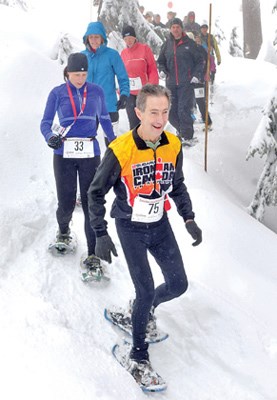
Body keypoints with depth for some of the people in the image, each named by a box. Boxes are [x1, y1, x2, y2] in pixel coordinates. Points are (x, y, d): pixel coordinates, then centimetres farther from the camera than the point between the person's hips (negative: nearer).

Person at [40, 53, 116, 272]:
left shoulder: (96, 91, 6)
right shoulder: (57, 93, 1)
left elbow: (104, 119, 19)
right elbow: (45, 123, 1)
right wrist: (50, 137, -20)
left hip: (90, 154, 1)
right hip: (64, 155, -1)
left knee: (91, 203, -4)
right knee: (66, 203, 2)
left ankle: (93, 253, 4)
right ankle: (63, 231, 37)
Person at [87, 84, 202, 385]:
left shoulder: (173, 146, -8)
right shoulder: (121, 150, -22)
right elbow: (96, 192, -11)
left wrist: (189, 219, 3)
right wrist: (101, 234, -14)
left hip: (160, 225, 5)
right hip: (131, 229, -5)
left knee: (178, 285, 7)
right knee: (147, 291, -8)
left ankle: (144, 308, 39)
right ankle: (138, 352, 14)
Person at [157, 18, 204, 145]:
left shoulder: (189, 43, 0)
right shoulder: (167, 44, 10)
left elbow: (200, 61, 5)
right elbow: (160, 61, 20)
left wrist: (197, 75, -7)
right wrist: (162, 69, 0)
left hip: (186, 83, -4)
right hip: (171, 84, 4)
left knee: (184, 109, -13)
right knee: (171, 112, 7)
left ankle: (187, 136, -4)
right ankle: (181, 130, 31)